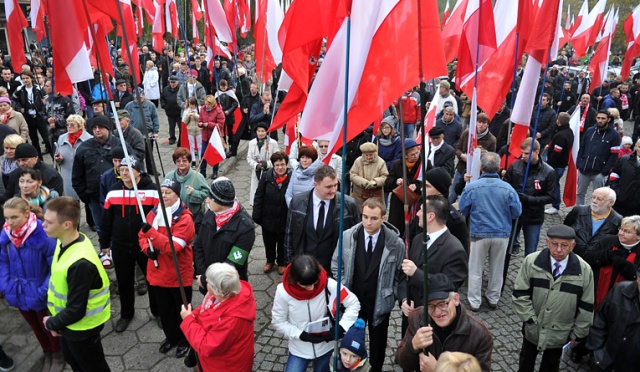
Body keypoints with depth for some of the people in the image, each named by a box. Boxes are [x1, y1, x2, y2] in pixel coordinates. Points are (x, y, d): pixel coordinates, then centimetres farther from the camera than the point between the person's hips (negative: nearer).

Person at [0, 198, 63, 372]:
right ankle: (47, 354, 50)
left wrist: (43, 291, -23)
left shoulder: (43, 235, -27)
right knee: (35, 327, 26)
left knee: (48, 327, 17)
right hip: (19, 293, 6)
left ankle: (58, 355, 43)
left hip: (39, 295, -5)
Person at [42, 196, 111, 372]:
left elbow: (76, 311, -29)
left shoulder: (80, 263, -37)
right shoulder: (65, 242, -9)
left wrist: (51, 323, -10)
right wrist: (56, 320, 1)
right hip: (68, 321, 8)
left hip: (81, 327, -8)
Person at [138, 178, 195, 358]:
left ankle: (185, 340, 36)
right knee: (164, 309, 22)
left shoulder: (185, 218, -19)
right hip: (157, 273, 6)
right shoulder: (153, 213, 1)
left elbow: (174, 246, -28)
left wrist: (151, 231, -34)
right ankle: (171, 337, 44)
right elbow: (142, 236, 9)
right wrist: (147, 248, -13)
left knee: (182, 310, 13)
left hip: (179, 275, -6)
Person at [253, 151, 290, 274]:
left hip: (284, 219, -2)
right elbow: (258, 196, -6)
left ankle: (281, 262, 42)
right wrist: (256, 215, -7)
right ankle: (270, 261, 45)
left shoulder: (292, 177, -17)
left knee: (282, 243, 19)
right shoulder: (266, 176, -11)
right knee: (269, 242, 21)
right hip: (268, 217, 2)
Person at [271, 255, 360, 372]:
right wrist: (301, 335, -21)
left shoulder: (329, 285, -24)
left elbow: (353, 304, -13)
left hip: (326, 346, 0)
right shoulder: (283, 291, -23)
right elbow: (278, 322, -10)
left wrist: (340, 328, -24)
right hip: (299, 349, 0)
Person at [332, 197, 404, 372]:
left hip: (380, 302, -1)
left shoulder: (396, 243, -18)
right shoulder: (347, 236, -14)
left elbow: (400, 274, -5)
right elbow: (336, 264, 1)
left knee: (378, 340, 20)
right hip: (353, 298, 1)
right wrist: (343, 289, -3)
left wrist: (391, 296, -9)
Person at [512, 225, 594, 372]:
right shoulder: (531, 261, -18)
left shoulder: (584, 270, -17)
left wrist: (578, 334, -2)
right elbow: (520, 294, -12)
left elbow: (586, 307, -7)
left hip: (560, 333, 0)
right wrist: (531, 320, -14)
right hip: (532, 328, 0)